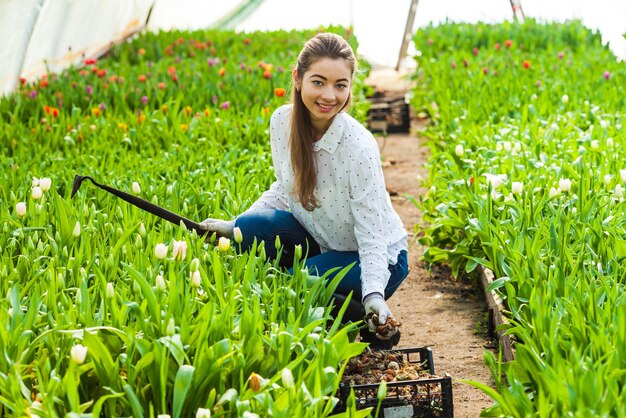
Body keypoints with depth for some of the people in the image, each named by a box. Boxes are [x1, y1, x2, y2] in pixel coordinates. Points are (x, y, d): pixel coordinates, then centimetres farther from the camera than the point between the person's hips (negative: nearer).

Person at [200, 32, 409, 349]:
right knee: (250, 229, -21)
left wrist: (374, 294, -37)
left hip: (373, 256, -5)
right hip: (318, 240, 5)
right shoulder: (282, 122, -12)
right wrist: (234, 225, -5)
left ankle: (375, 321, 0)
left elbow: (371, 234, -24)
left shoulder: (358, 146, -29)